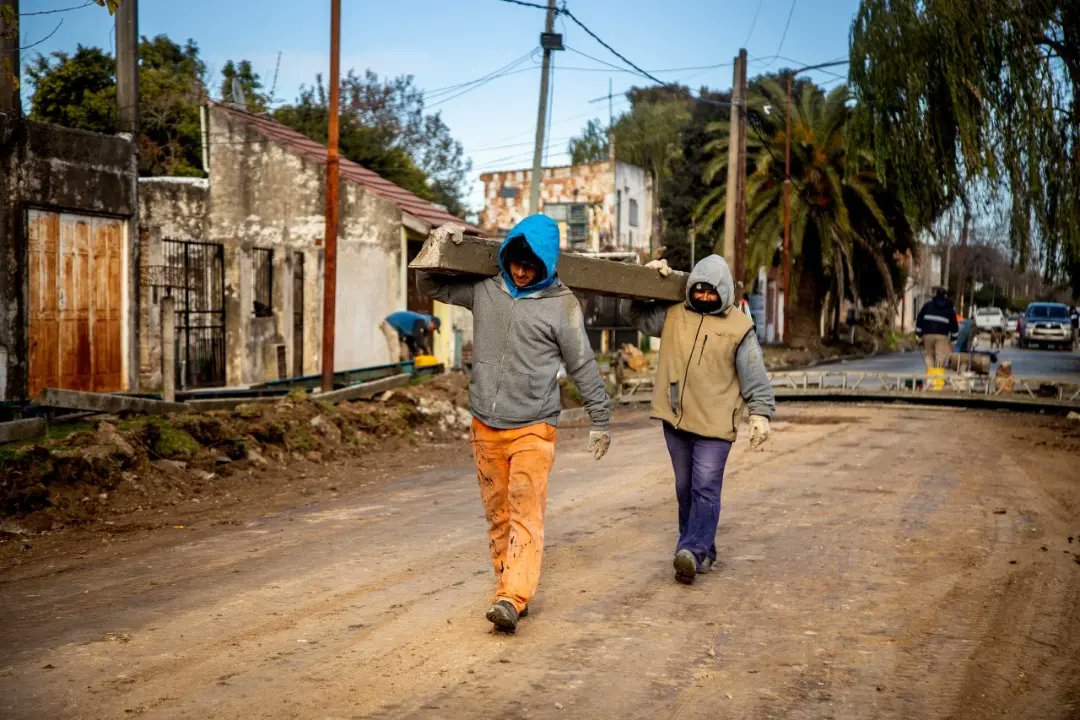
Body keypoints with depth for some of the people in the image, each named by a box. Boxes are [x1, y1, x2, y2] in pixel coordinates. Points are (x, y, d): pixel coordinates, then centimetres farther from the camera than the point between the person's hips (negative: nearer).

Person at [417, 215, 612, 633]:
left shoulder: (561, 304, -4)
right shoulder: (484, 289, 5)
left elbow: (583, 366, 2)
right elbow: (430, 287, 19)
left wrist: (600, 420, 6)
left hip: (533, 429, -4)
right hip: (485, 427, 4)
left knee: (526, 515, -13)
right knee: (497, 514, 10)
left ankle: (511, 599, -19)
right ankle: (511, 589, 22)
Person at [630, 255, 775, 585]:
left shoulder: (739, 326, -2)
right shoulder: (673, 315, 7)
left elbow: (754, 375, 0)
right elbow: (639, 316, 16)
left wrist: (761, 412, -4)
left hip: (715, 423, -4)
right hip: (675, 420, 5)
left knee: (706, 490, -11)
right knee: (685, 490, 12)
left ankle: (692, 551, -16)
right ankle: (703, 551, 25)